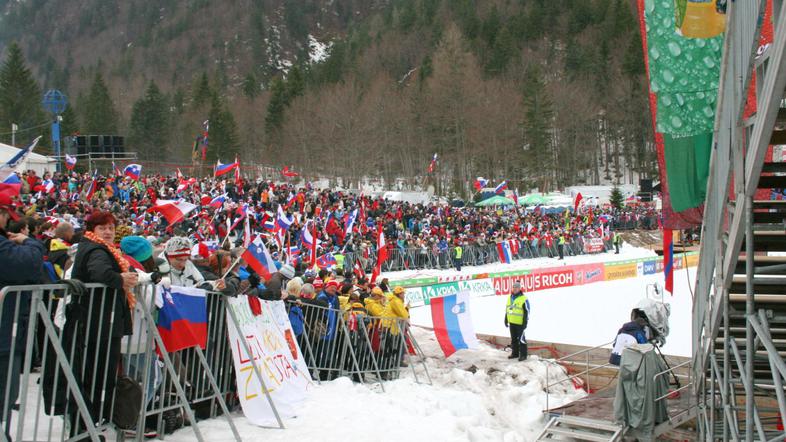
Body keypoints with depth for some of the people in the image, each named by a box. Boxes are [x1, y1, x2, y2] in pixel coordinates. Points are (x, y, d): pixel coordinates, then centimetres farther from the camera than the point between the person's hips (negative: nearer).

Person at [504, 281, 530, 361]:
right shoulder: (510, 297, 10)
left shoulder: (524, 299, -12)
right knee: (513, 339, 15)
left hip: (520, 323, -7)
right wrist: (506, 320, 17)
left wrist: (525, 323, -13)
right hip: (512, 323, 7)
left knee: (521, 339, -4)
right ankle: (515, 353, 26)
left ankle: (523, 354, 5)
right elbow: (507, 309, 18)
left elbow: (527, 312, -11)